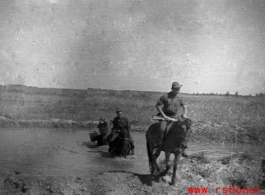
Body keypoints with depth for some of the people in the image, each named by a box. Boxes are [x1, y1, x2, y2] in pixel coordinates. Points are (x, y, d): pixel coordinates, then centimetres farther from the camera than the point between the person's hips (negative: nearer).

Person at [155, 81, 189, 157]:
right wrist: (164, 115, -13)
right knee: (162, 129, -28)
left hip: (175, 117, 4)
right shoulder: (165, 97, -8)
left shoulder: (179, 98, 4)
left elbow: (184, 106, 19)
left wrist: (185, 114, 0)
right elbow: (157, 105, -7)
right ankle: (158, 146, -16)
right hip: (166, 117, -4)